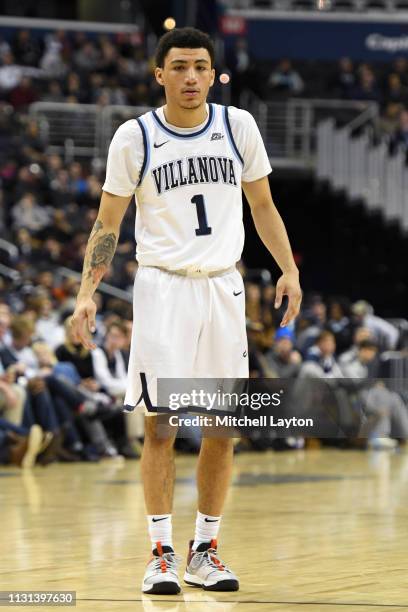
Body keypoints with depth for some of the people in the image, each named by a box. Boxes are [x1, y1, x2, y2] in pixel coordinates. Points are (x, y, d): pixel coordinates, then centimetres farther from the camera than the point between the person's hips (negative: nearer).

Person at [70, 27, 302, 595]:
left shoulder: (238, 126, 2)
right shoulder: (135, 137, -3)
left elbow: (262, 205, 12)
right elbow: (108, 223, 2)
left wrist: (289, 270, 1)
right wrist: (87, 292, -9)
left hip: (224, 286, 3)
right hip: (162, 286, -3)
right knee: (160, 424, -5)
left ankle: (205, 549, 14)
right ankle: (162, 553, 2)